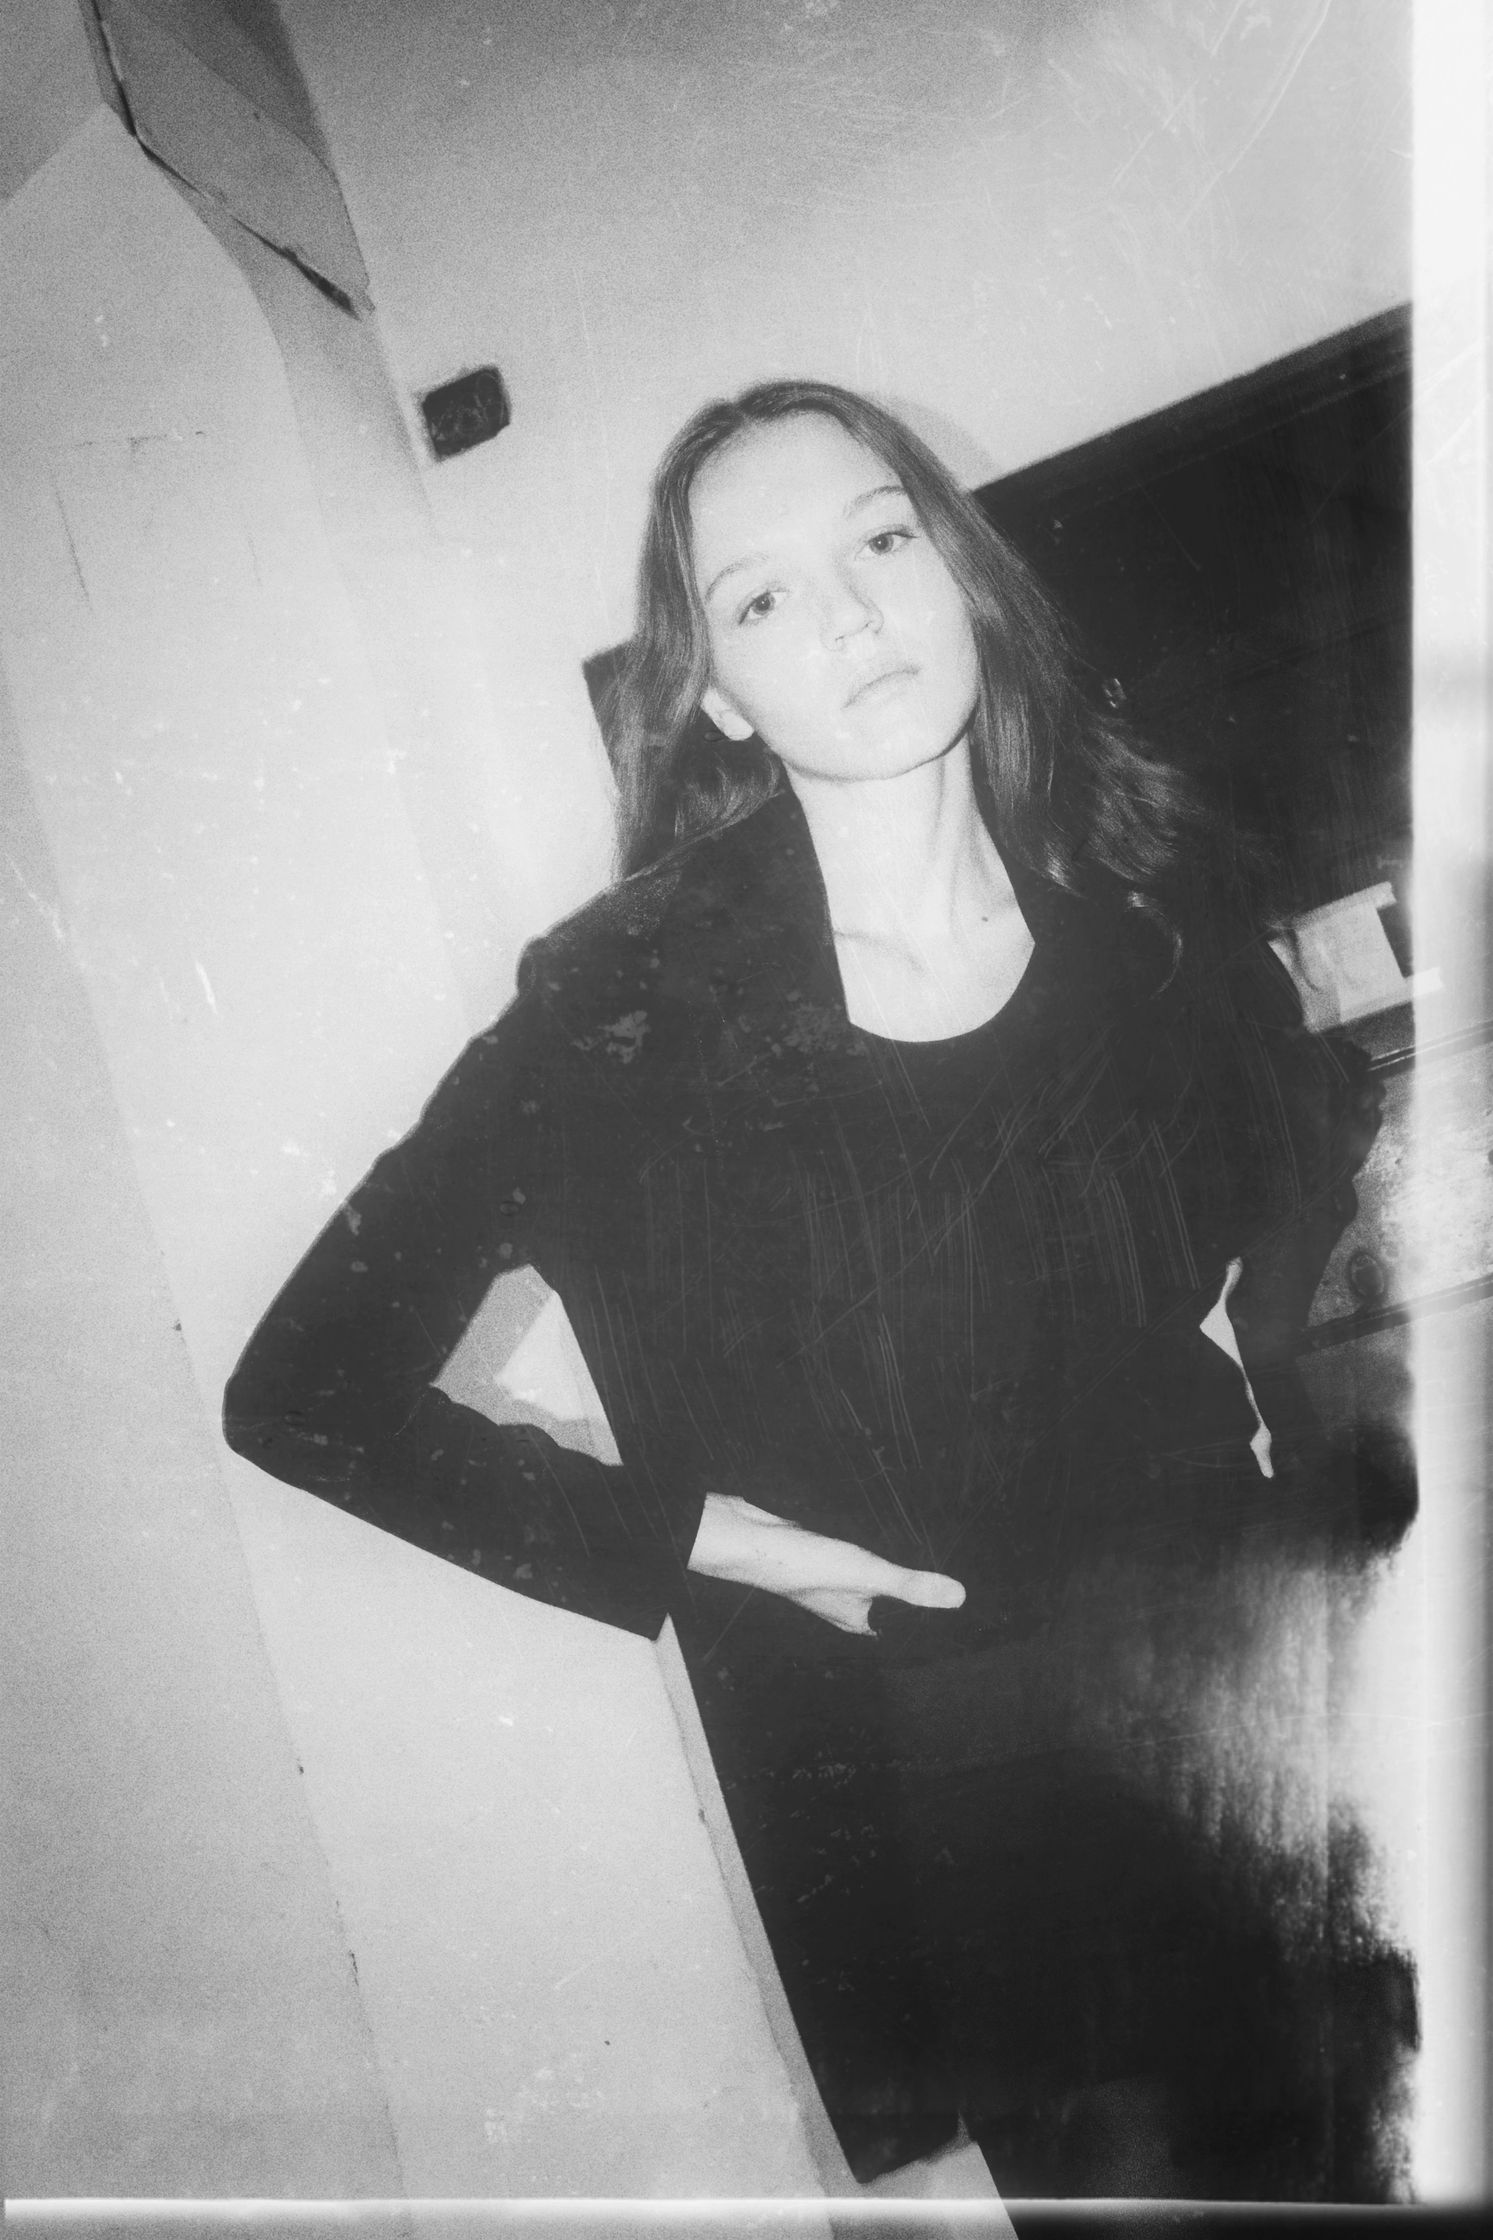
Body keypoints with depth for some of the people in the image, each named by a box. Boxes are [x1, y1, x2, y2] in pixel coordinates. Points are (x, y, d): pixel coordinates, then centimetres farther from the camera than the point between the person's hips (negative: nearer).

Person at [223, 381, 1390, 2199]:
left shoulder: (1138, 869, -5)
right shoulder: (629, 1009, -17)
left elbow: (1316, 1118, 18)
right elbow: (304, 1394, -13)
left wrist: (1255, 1322, 0)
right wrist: (695, 1540, -15)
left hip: (1252, 1688, 4)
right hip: (935, 1782, -4)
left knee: (1341, 2154, 20)